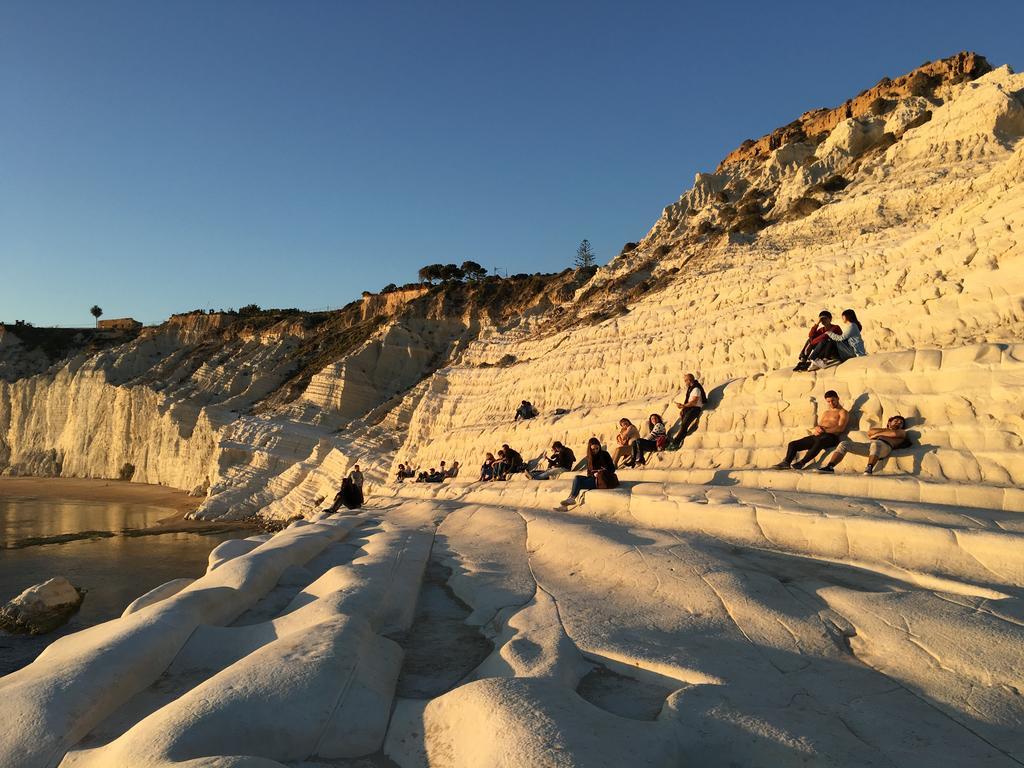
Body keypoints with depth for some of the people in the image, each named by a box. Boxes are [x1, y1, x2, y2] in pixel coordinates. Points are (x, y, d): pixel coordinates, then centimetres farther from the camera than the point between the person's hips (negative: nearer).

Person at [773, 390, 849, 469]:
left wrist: (824, 430, -18)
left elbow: (841, 428, -7)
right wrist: (815, 429, -3)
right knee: (792, 444, -9)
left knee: (819, 442, -43)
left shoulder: (843, 412, 10)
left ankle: (801, 463, -49)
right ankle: (786, 462, -25)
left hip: (831, 437, -8)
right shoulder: (825, 413, 32)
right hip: (817, 436, 8)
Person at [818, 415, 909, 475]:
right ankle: (829, 467, -37)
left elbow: (894, 433, 4)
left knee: (876, 444, -42)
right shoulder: (878, 429, 39)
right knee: (844, 444, -18)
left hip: (884, 446, -4)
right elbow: (870, 432, 16)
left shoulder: (902, 432, 29)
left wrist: (877, 434, 12)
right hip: (868, 445, 5)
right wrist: (887, 429, 19)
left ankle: (869, 469, -60)